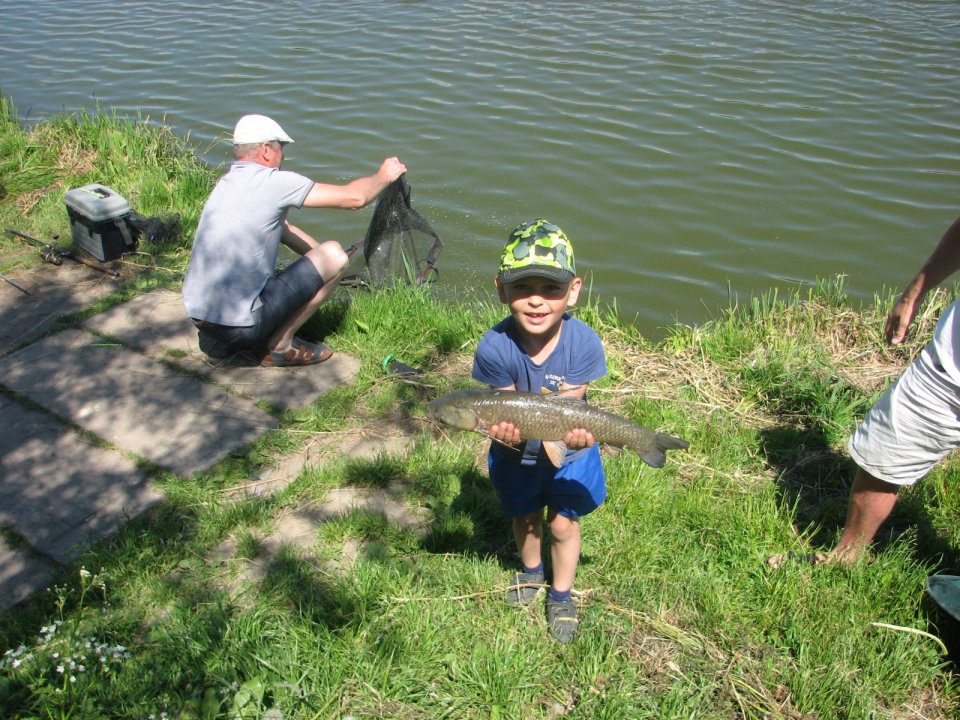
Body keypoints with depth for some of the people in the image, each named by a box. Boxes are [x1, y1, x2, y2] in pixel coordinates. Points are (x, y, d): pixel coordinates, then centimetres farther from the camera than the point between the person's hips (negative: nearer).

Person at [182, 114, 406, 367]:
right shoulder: (274, 182, -11)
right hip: (239, 325, -9)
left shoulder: (227, 183, 14)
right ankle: (280, 346, 3)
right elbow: (355, 197, -6)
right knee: (334, 255, -3)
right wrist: (384, 175, 13)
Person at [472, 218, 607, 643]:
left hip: (569, 454, -1)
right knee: (525, 517, 23)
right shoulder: (495, 347, -29)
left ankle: (561, 596, 41)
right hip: (516, 454, 1)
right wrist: (504, 428, -46)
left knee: (563, 524, 14)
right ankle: (531, 571, 55)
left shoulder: (584, 343, -29)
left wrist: (573, 430, -48)